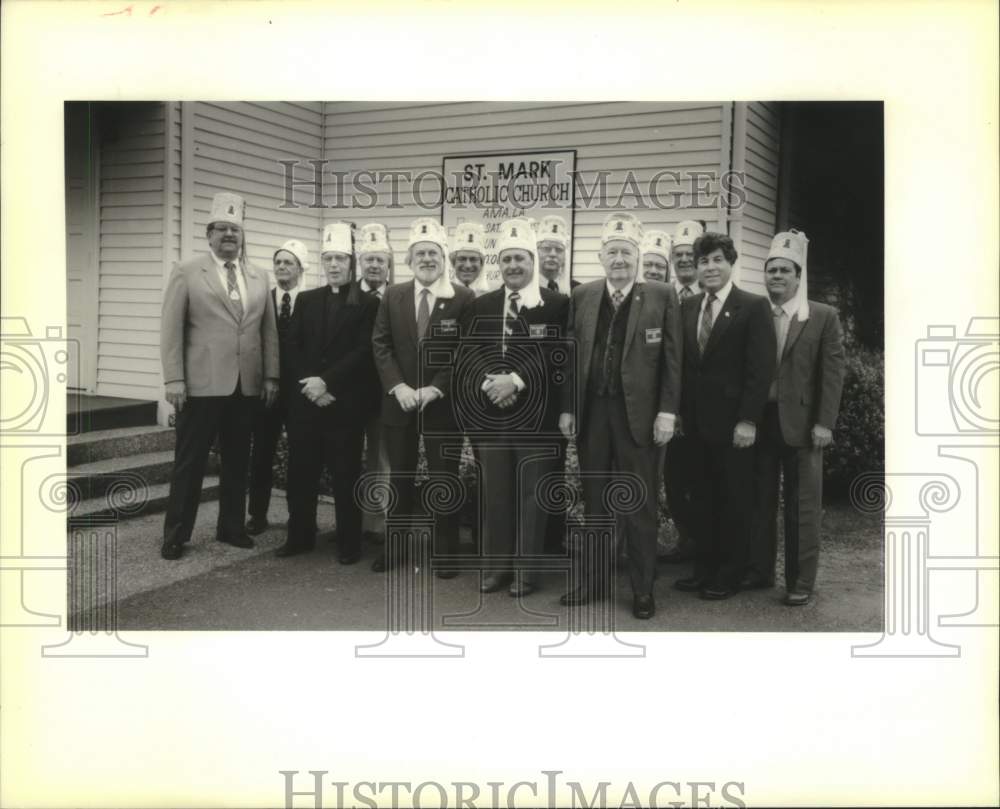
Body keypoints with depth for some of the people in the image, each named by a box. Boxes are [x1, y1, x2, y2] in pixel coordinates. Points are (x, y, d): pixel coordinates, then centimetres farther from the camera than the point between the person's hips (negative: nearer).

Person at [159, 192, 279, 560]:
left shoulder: (259, 278, 12)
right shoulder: (186, 273, 1)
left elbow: (269, 331, 12)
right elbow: (171, 330, -3)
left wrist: (271, 376, 5)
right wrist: (174, 380, -9)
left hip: (246, 386, 4)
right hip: (202, 385, -4)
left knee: (237, 461, 11)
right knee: (189, 461, 3)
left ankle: (231, 526, 24)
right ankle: (176, 534, 14)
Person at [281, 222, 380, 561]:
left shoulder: (368, 304, -1)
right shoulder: (306, 300, 13)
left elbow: (364, 353, -10)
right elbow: (293, 347, 7)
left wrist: (327, 381, -16)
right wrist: (310, 384, -7)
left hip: (346, 403, -4)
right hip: (306, 400, 4)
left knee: (345, 474, 2)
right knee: (301, 472, 8)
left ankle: (349, 543, 12)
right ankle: (300, 536, 21)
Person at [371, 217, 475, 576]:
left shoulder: (464, 298, -5)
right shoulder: (393, 296, 5)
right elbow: (380, 344, 3)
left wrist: (436, 389, -15)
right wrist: (397, 386, -11)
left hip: (442, 403, -3)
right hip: (399, 401, 3)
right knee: (399, 478, 11)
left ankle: (445, 552, 15)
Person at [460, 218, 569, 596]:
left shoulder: (557, 304, -2)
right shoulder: (481, 306, 11)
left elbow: (556, 354, -11)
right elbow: (468, 353, 4)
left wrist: (517, 380, -19)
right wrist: (487, 382, -14)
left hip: (536, 414, -4)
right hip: (490, 413, 4)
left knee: (531, 493, 3)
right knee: (495, 492, 10)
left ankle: (527, 569, 13)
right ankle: (499, 564, 21)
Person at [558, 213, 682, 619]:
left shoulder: (661, 296, -1)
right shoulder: (582, 296, 8)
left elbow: (672, 359, -3)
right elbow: (573, 356, 8)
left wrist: (667, 411, -9)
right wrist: (568, 408, 3)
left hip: (639, 414, -3)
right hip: (591, 413, 3)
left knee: (640, 506, 4)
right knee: (594, 502, 12)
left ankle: (642, 588, 15)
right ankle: (591, 580, 23)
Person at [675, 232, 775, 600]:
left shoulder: (753, 307, -6)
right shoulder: (688, 307, 10)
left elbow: (760, 369, -11)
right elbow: (682, 363, 11)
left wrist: (748, 420, -16)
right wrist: (679, 410, 4)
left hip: (732, 423, -5)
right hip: (696, 420, 5)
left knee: (734, 500, 5)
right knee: (702, 497, 10)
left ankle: (729, 575, 16)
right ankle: (704, 568, 21)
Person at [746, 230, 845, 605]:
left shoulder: (823, 317, -1)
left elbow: (832, 373, -4)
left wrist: (824, 423, -10)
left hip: (801, 423, -3)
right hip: (759, 420, 3)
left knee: (802, 506, 3)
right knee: (759, 500, 11)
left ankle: (800, 581, 12)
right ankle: (759, 571, 24)